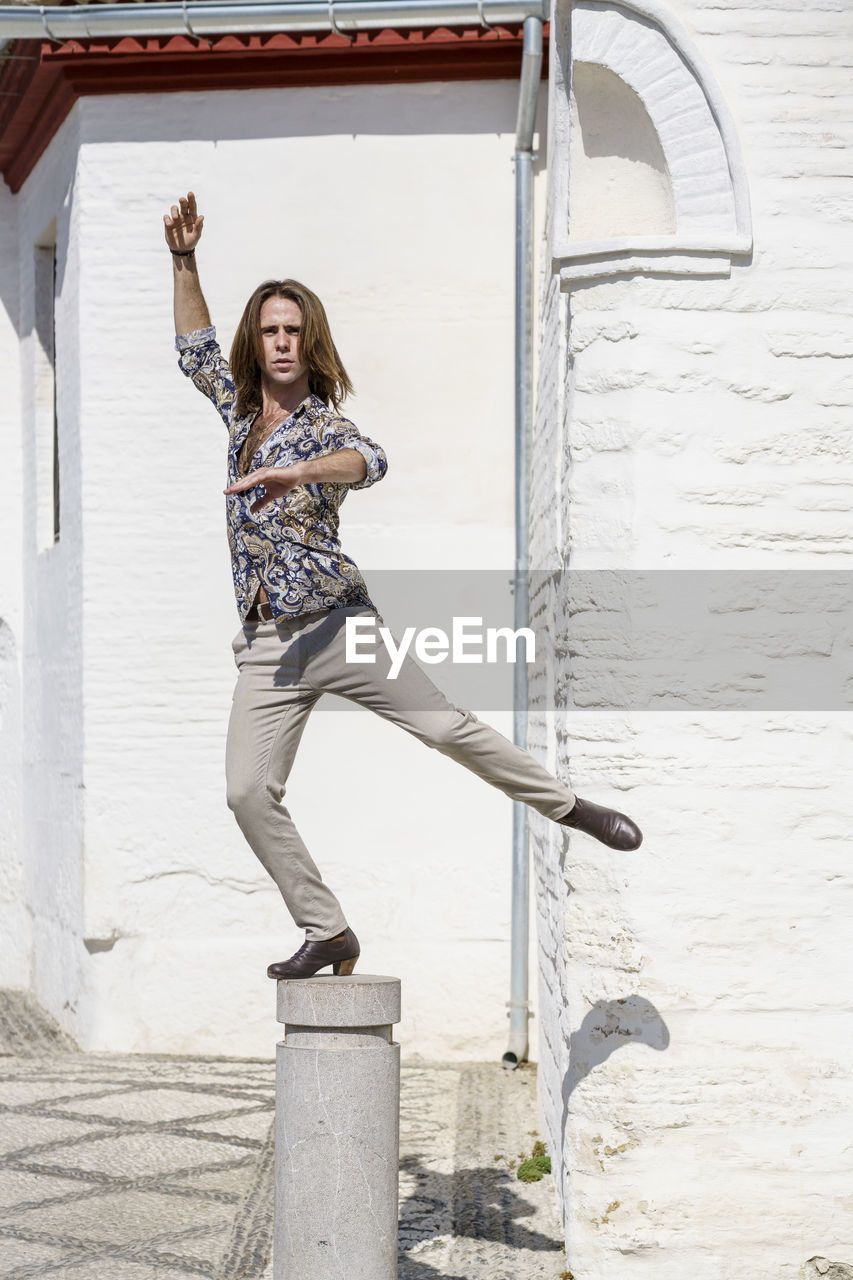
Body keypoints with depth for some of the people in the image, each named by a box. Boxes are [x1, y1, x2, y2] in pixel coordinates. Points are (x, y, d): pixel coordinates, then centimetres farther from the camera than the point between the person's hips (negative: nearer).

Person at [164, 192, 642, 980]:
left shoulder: (324, 425, -2)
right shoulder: (242, 412, 16)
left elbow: (370, 462, -25)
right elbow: (196, 349, 30)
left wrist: (295, 472, -42)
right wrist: (184, 260, 22)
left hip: (334, 621, -5)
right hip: (266, 644, 5)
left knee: (445, 725, -10)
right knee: (249, 791, -9)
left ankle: (568, 806, 10)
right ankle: (327, 933, -1)